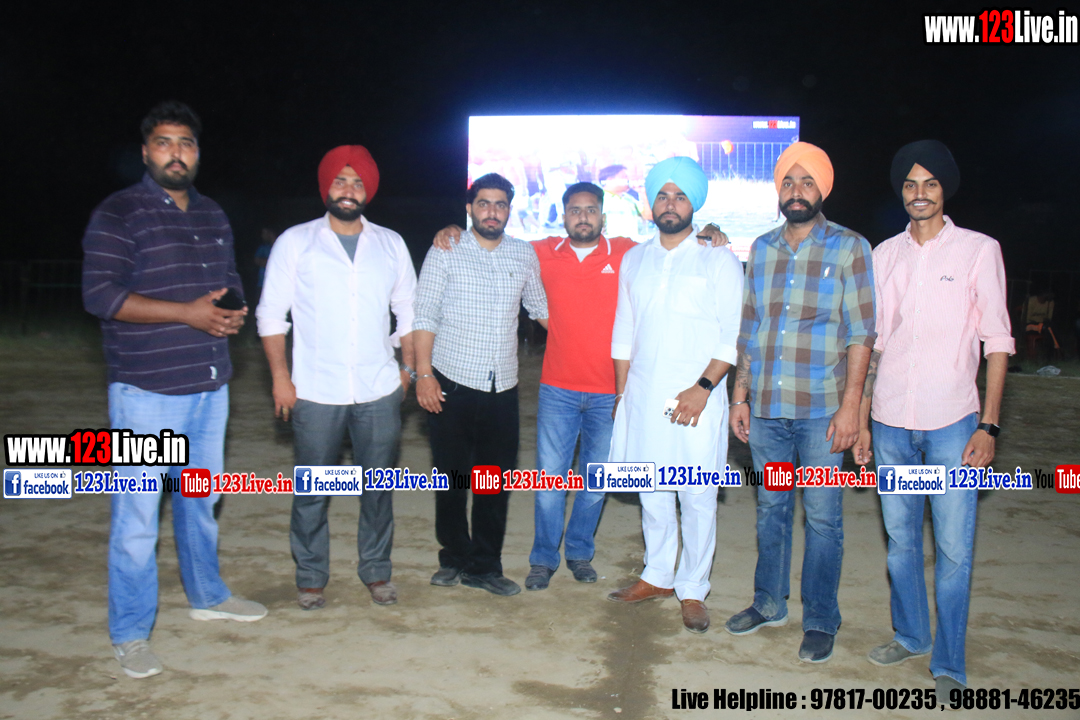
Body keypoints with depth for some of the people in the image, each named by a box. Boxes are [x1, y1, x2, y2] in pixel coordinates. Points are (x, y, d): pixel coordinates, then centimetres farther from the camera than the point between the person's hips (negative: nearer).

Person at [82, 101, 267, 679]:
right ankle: (130, 635, 13)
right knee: (137, 515, -2)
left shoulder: (213, 216, 13)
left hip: (209, 386, 6)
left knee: (201, 500, 19)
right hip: (146, 391, -6)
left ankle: (207, 596, 37)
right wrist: (188, 313, -21)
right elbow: (100, 294, -15)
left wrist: (233, 312, -1)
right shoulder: (118, 214, -7)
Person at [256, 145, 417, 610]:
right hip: (315, 393, -2)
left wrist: (408, 367, 6)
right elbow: (271, 313, 2)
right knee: (312, 491, 7)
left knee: (378, 487, 10)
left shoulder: (391, 244, 9)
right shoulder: (295, 242, 2)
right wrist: (280, 376, -6)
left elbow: (408, 310, 13)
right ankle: (311, 577, 24)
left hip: (379, 391, 2)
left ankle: (376, 571, 27)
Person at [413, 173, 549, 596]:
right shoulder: (445, 252, 0)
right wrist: (424, 373, -10)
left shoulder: (524, 255, 9)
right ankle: (455, 558, 25)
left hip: (502, 387, 3)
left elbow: (541, 308, 19)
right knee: (452, 478, 7)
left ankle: (484, 566, 21)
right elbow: (424, 316, -3)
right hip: (451, 383, -2)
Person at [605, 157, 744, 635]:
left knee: (698, 498, 1)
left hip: (697, 398, -4)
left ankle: (693, 591, 16)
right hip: (643, 397, 4)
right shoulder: (634, 260, 13)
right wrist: (621, 390, 11)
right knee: (652, 492, 12)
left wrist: (702, 388, -15)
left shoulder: (718, 261, 0)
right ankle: (658, 576, 29)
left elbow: (732, 335, -5)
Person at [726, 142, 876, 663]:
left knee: (822, 516, 4)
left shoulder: (849, 248, -2)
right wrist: (740, 394, 9)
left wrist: (850, 405, -12)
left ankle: (820, 621, 19)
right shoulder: (761, 249, 10)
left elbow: (861, 333, -5)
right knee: (770, 508, 14)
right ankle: (769, 603, 30)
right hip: (766, 406, 4)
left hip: (820, 408, -4)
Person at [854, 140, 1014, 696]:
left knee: (954, 549, -1)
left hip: (951, 422, -3)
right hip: (891, 422, 3)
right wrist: (861, 420, 10)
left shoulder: (979, 250, 1)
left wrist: (988, 426, -8)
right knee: (900, 539, 13)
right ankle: (910, 635, 31)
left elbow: (997, 341, -1)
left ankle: (948, 665, 13)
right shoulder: (884, 255, 10)